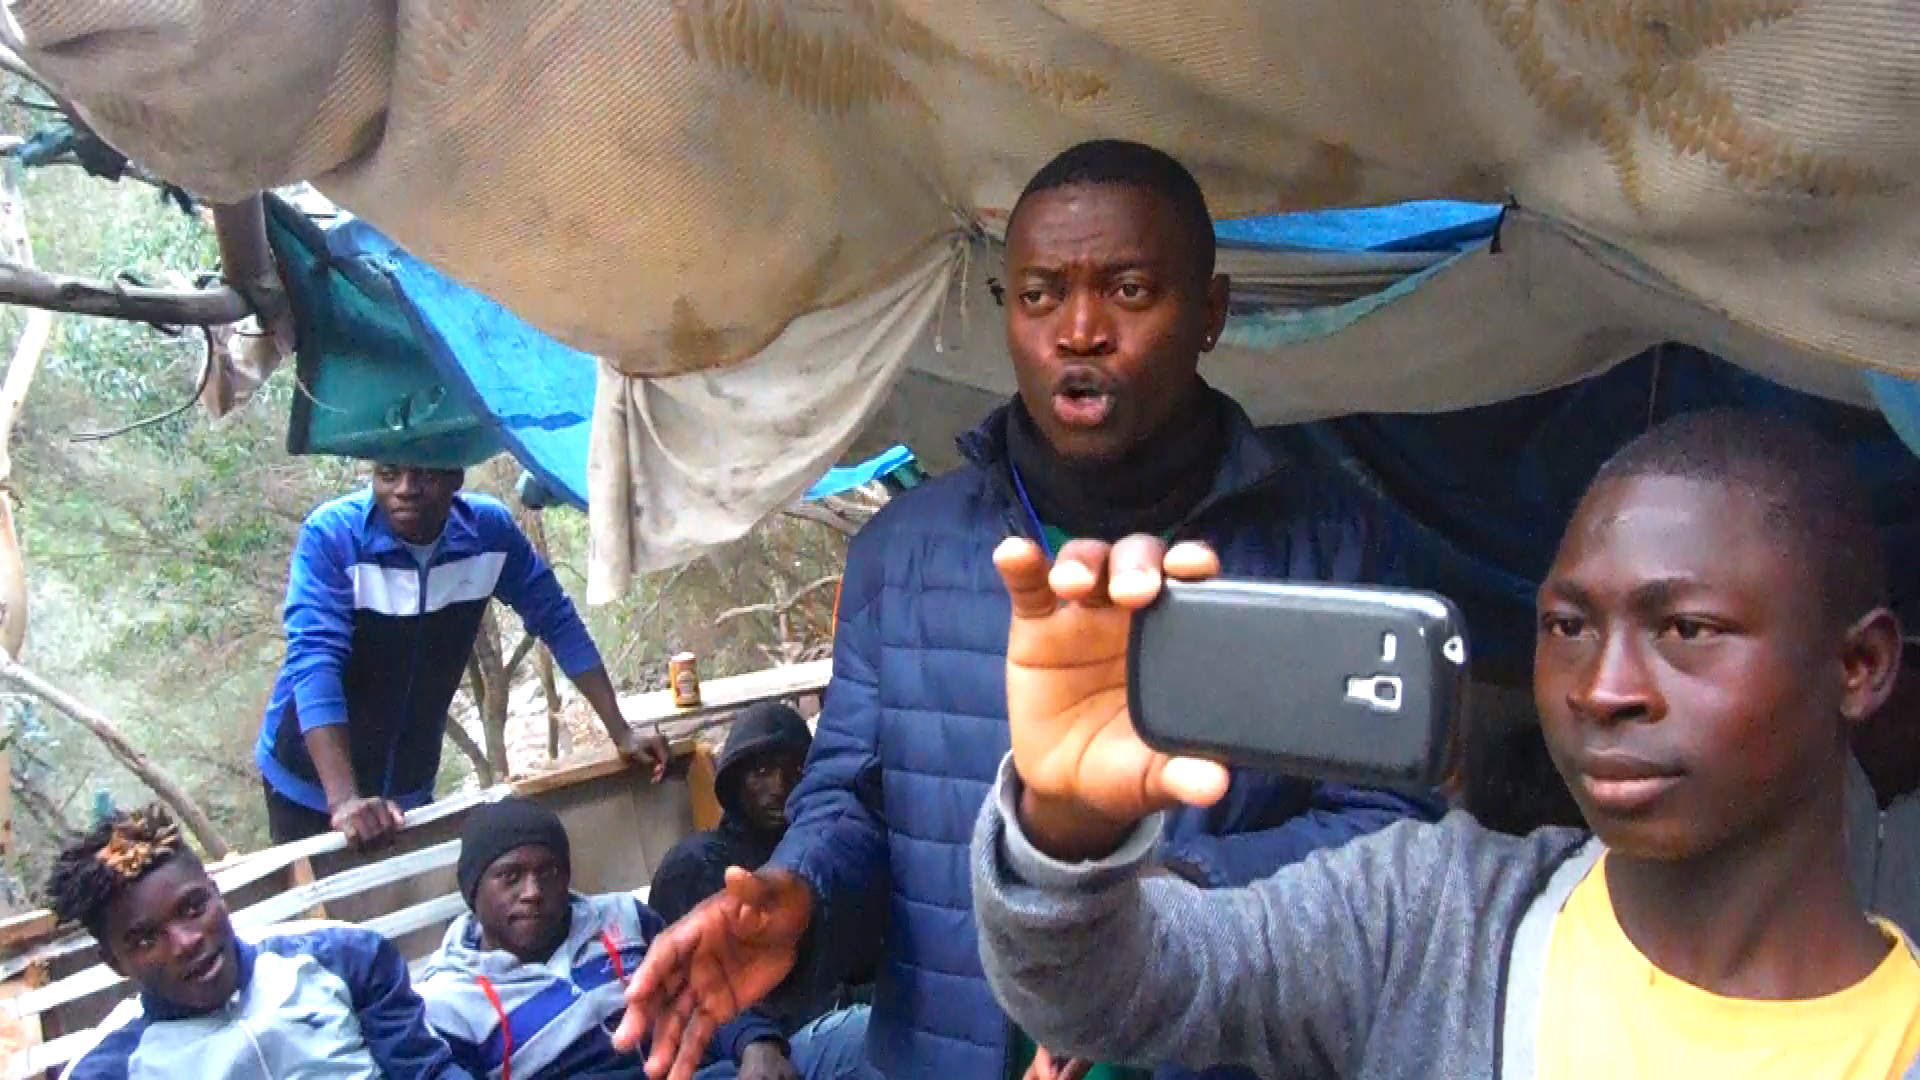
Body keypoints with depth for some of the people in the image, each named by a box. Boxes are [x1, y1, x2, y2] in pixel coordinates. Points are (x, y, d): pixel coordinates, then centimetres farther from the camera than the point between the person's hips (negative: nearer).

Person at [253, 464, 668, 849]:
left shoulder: (490, 528, -12)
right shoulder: (331, 535, -22)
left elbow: (557, 621, -3)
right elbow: (314, 660, -31)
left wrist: (621, 733, -7)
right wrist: (343, 799, -41)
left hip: (410, 784, 3)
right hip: (313, 783, -3)